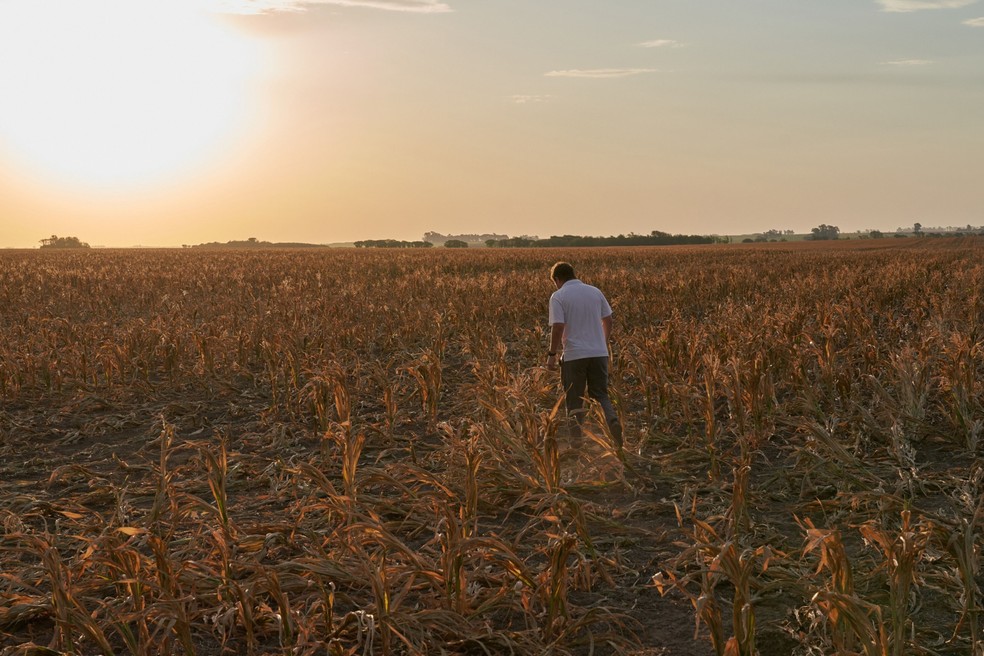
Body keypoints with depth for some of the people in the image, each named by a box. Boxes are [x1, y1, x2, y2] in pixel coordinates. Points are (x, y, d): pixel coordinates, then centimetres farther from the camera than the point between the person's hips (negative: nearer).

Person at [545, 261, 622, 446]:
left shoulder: (558, 296, -6)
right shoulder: (595, 292, 8)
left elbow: (558, 327, -15)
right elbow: (608, 321, 12)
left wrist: (552, 354, -6)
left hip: (574, 355, -4)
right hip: (599, 353, 4)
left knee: (574, 400, 7)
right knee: (600, 394, 12)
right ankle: (613, 420, -16)